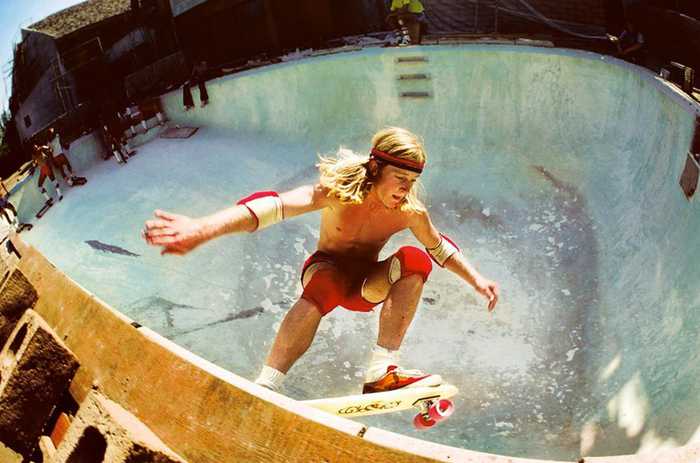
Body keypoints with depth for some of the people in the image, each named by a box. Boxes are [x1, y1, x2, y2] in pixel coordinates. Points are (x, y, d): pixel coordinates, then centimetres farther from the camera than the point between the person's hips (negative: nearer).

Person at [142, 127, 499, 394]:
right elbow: (276, 205, -42)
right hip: (327, 270, -3)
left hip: (368, 286, 3)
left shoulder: (410, 212, -15)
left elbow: (441, 248, 7)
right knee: (325, 283, -41)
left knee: (415, 259, -27)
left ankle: (381, 372, -31)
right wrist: (202, 229, -55)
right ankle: (265, 388, -41)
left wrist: (477, 280, 3)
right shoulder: (338, 190, -26)